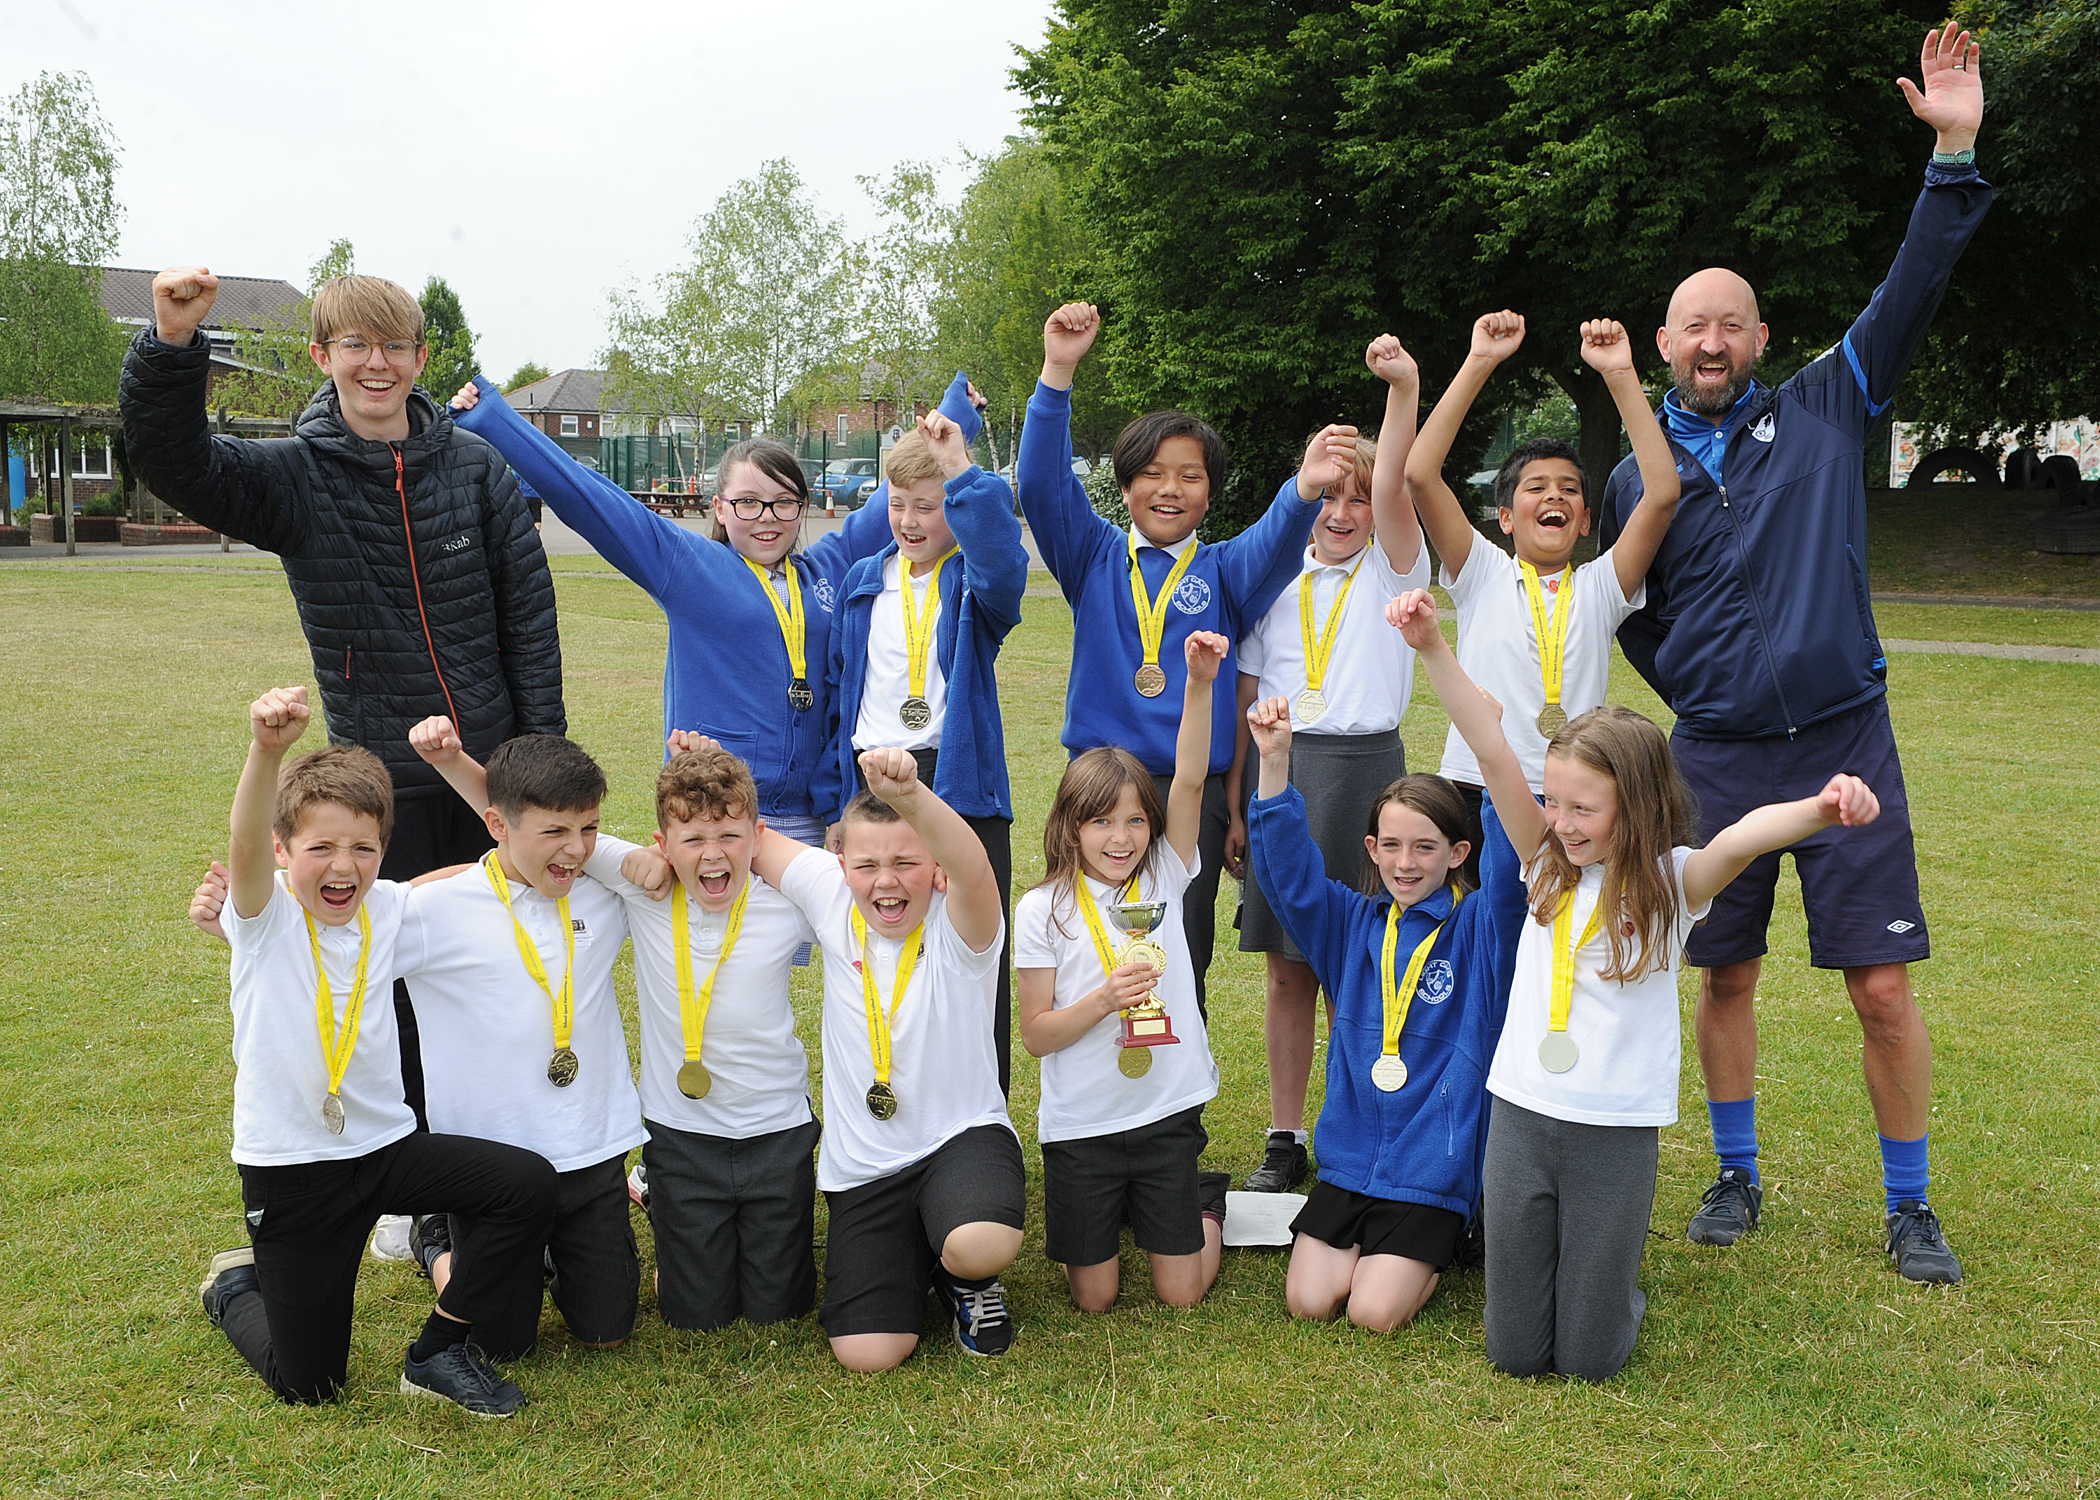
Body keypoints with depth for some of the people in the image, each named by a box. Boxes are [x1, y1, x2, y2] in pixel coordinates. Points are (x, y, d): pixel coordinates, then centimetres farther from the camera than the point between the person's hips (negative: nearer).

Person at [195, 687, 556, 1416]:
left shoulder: (391, 909, -1)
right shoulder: (265, 914, -14)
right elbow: (244, 846, -36)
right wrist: (267, 748, -55)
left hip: (386, 1144, 4)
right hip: (290, 1168, -3)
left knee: (529, 1183, -20)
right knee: (309, 1385, 5)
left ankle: (440, 1352, 0)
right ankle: (237, 1285, 38)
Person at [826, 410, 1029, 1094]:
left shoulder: (976, 583, -2)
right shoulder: (861, 583, 13)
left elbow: (1004, 566, -28)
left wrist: (963, 469, -28)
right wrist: (842, 771, 13)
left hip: (962, 783, -4)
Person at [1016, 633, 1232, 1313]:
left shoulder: (1164, 878, -1)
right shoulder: (1044, 910, -7)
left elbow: (1190, 780, -15)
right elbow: (1035, 1033, -6)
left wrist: (1200, 683, -27)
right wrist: (1105, 997, -23)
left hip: (1167, 1111, 1)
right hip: (1082, 1124, -1)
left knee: (1182, 1293, 6)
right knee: (1095, 1297, 7)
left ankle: (1205, 1204, 37)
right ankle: (1104, 1207, 37)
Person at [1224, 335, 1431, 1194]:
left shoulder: (1393, 571, 3)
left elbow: (1392, 489, -17)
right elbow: (1247, 691, 11)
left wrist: (1404, 388, -31)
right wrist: (1234, 800, 7)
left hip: (1361, 768, -3)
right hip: (1278, 766, 3)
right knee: (1286, 970, 7)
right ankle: (1283, 1139, 17)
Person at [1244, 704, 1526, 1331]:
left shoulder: (1478, 930, -5)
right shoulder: (1352, 923, 4)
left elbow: (1510, 869, -22)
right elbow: (1286, 866, -5)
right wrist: (1274, 761, -19)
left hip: (1433, 1168, -3)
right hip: (1350, 1157, 4)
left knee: (1375, 1312, -12)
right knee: (1307, 1300, -6)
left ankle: (1434, 1252, 18)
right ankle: (1368, 1243, 23)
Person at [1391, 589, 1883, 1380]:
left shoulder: (1672, 883, -8)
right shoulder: (1548, 863, 0)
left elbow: (1740, 837, -30)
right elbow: (1491, 749, -10)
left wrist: (1821, 809, -50)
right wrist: (1431, 646, -19)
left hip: (1618, 1132, -2)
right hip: (1521, 1113, 3)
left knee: (1588, 1359, 6)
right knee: (1515, 1352, 11)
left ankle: (1614, 1285, 39)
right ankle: (1553, 1261, 42)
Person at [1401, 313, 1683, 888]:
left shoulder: (1600, 588, 10)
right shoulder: (1482, 576, 7)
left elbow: (1662, 493, -3)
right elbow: (1420, 474, -5)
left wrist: (1621, 374, -5)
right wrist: (1479, 362, -6)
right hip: (1477, 796, -1)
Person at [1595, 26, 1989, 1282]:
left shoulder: (1824, 411, 4)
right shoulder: (1641, 475, 6)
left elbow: (1913, 293, -5)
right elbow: (1625, 610, 18)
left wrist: (1955, 153, -12)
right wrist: (1693, 690, 10)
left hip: (1845, 741, -1)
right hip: (1718, 755, 1)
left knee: (1883, 986, -2)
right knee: (1726, 976, 9)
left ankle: (1910, 1205, 14)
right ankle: (1738, 1178, 27)